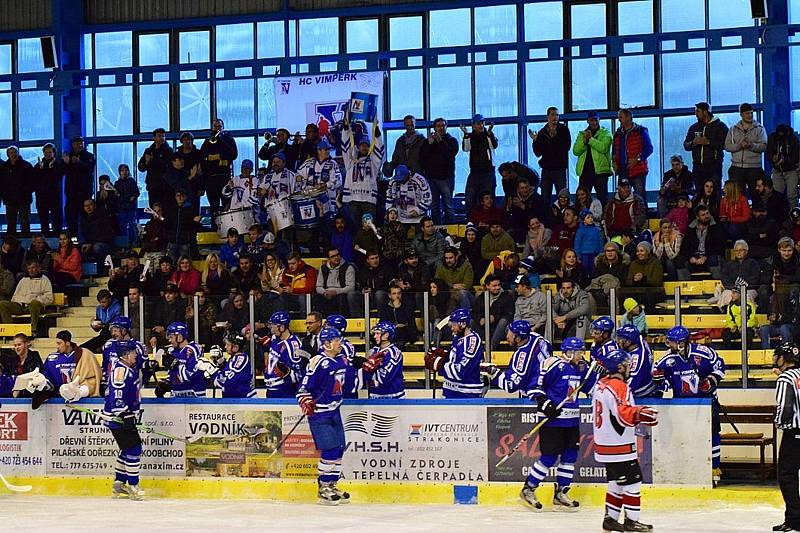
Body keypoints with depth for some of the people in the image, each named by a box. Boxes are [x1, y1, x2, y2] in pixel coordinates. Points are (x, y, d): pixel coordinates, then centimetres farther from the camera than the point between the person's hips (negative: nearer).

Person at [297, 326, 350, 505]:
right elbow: (304, 386, -15)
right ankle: (323, 488, -2)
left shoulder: (341, 361, 11)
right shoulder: (319, 362, -15)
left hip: (334, 411, 9)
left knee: (339, 448, 8)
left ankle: (332, 484, 19)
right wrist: (305, 402, -30)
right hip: (319, 412, -9)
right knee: (330, 449, -12)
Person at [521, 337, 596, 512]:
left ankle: (560, 494, 18)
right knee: (549, 457, -7)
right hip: (553, 419, -8)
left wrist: (597, 372, 3)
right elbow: (535, 385, -13)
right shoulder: (554, 365, -13)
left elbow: (588, 387, 17)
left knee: (570, 456, 7)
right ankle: (528, 490, 7)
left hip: (572, 420, 8)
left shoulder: (581, 367, 11)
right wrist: (544, 403, -19)